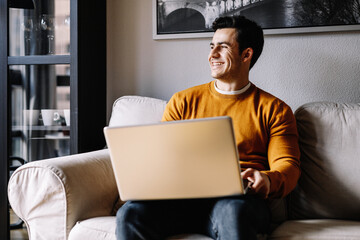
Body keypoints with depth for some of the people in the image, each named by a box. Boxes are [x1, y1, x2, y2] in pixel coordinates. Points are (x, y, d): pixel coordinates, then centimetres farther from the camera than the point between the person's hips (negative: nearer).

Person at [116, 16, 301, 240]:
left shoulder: (273, 109, 14)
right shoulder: (183, 101, 21)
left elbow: (288, 165, 5)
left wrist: (268, 180, -20)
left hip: (239, 198, -3)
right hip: (184, 195, 3)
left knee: (233, 212, -41)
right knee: (130, 214, -27)